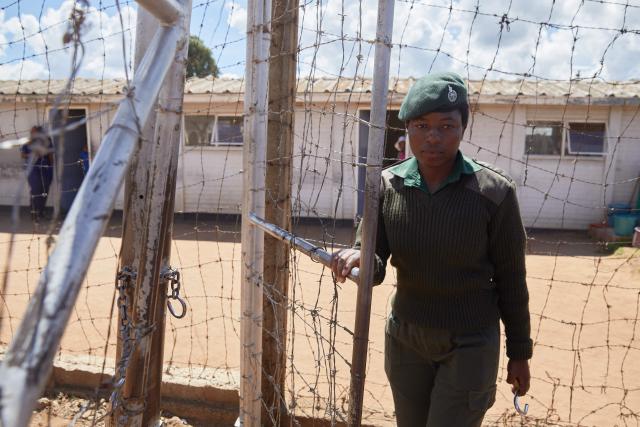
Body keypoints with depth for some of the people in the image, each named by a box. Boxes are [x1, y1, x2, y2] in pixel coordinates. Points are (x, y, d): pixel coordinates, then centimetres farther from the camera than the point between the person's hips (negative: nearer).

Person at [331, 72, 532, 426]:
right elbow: (376, 267, -11)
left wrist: (519, 352, 1)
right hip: (404, 339, 4)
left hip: (470, 345, -3)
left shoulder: (494, 192, -16)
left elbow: (510, 279, -7)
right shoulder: (386, 186, -8)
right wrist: (359, 258, -35)